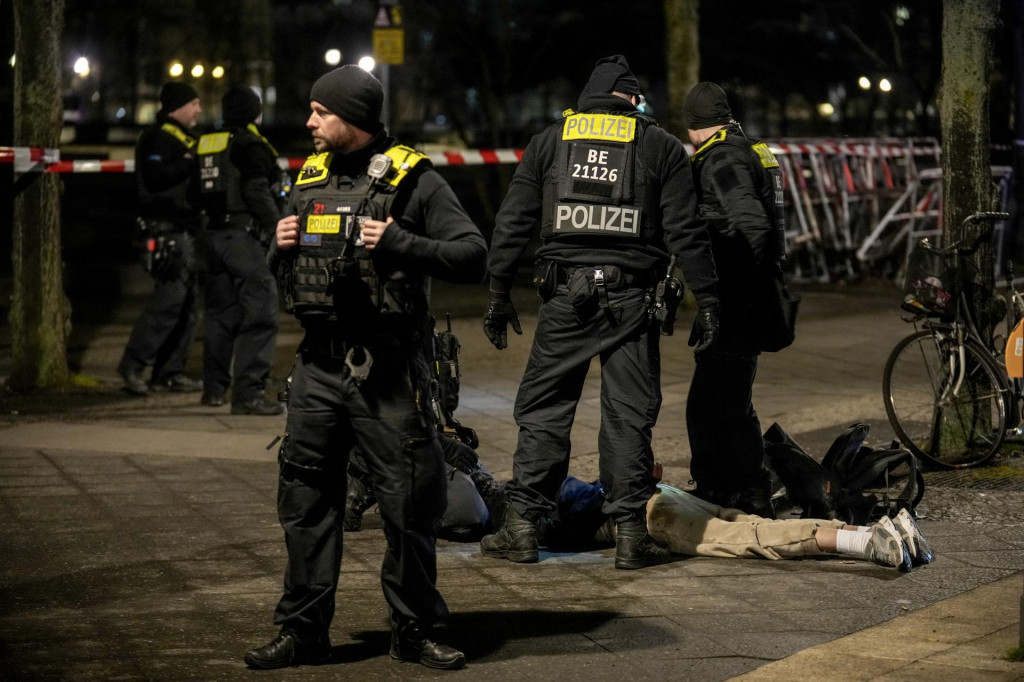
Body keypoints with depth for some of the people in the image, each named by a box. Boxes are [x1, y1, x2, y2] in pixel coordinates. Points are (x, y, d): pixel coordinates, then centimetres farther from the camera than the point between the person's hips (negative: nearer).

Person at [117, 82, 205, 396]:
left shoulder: (185, 139, 23)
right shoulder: (157, 138, -9)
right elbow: (156, 176, -23)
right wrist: (192, 162, -23)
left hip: (187, 228, 10)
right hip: (167, 228, -10)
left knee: (187, 299, 8)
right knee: (171, 295, -16)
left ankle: (170, 370, 11)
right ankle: (133, 363, -11)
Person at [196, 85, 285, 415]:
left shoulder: (207, 144, 13)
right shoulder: (251, 145, -10)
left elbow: (198, 193, 15)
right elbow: (257, 192, -18)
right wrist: (278, 227, -12)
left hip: (215, 235, 9)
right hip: (246, 236, -9)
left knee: (221, 313, 18)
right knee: (260, 313, -8)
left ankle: (213, 387, 24)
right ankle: (248, 393, -15)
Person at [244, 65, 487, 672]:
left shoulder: (413, 180, -5)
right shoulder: (311, 177, 13)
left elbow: (473, 257, -11)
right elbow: (284, 272, 25)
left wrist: (401, 243, -20)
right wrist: (282, 248, 3)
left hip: (387, 371, -5)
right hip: (319, 366, 5)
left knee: (409, 505, 0)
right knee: (307, 502, 7)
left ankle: (415, 631, 12)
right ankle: (304, 631, 15)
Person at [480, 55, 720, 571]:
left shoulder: (549, 142, 10)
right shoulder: (660, 146, 5)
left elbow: (512, 224, 8)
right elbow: (685, 232, -1)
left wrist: (499, 294, 12)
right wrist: (707, 301, 2)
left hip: (565, 295, 1)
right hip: (631, 297, -1)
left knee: (542, 409, 8)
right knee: (628, 416, 3)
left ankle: (522, 526, 6)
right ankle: (630, 534, 3)